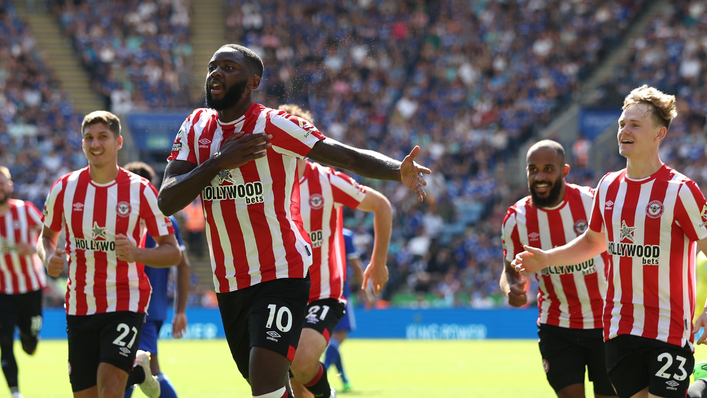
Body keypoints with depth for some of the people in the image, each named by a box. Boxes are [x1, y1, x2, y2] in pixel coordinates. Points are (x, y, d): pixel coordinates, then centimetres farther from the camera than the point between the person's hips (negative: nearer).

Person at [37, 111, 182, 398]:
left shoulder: (140, 190, -4)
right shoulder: (64, 189, 2)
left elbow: (173, 252, -2)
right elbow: (47, 236, 17)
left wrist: (137, 254, -21)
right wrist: (49, 258, -5)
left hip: (126, 303, -3)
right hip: (79, 306, 3)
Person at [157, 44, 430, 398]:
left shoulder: (274, 126, -12)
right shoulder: (196, 127, 5)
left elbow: (350, 157, -19)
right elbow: (167, 202, -4)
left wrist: (399, 171, -39)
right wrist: (220, 161, -18)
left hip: (280, 276, -6)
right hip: (229, 285, 6)